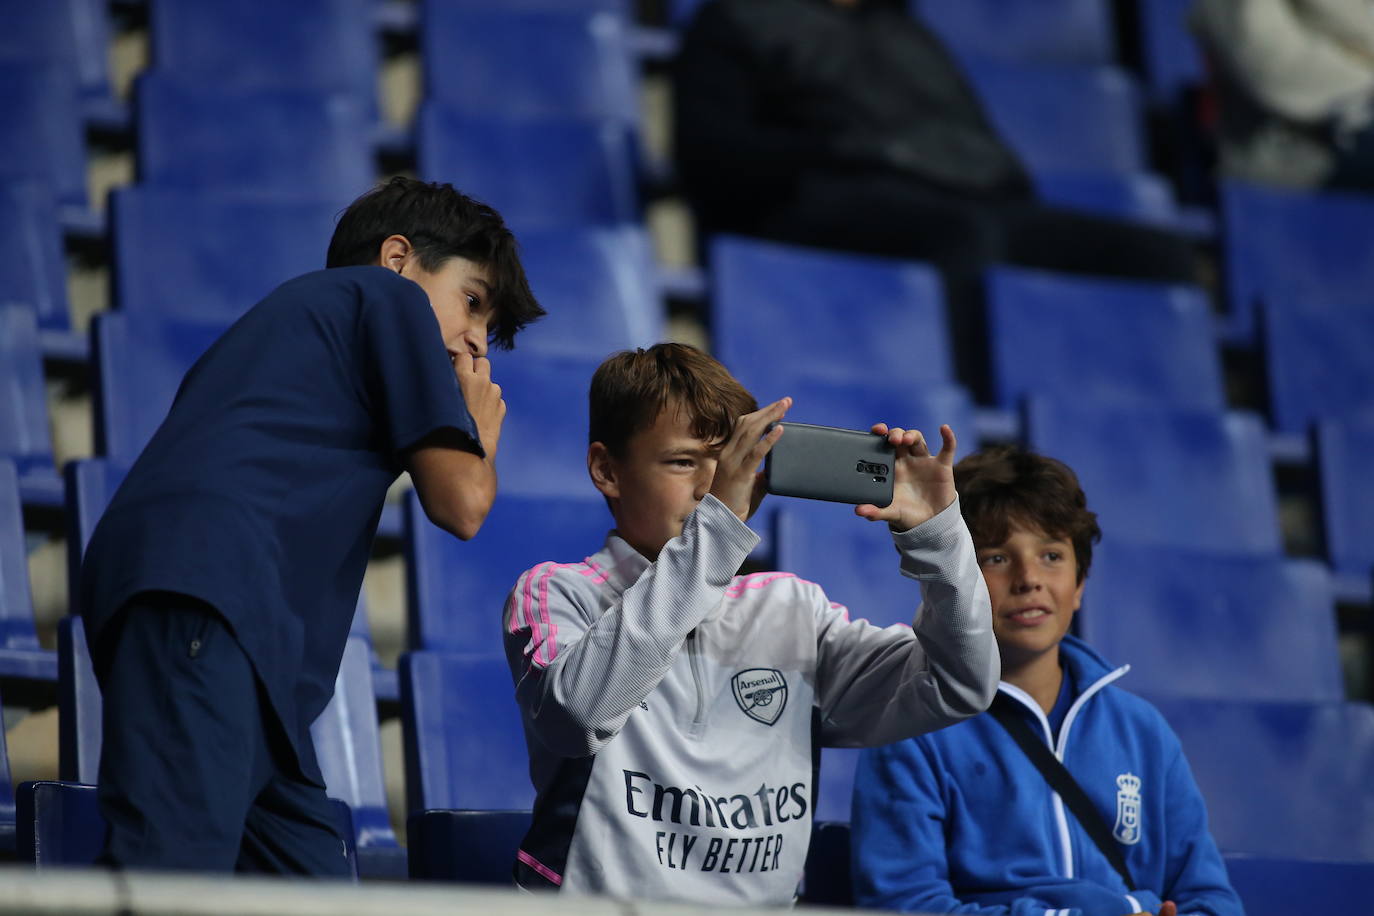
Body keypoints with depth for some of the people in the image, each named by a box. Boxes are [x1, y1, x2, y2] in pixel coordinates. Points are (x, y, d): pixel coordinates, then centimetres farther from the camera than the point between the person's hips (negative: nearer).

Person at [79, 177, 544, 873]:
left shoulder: (287, 312, 39)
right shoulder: (387, 293, 16)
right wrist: (480, 433, 26)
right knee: (174, 866, -26)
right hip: (203, 587, -9)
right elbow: (460, 502, 8)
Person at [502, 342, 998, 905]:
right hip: (592, 909, -3)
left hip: (760, 904, 3)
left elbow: (958, 688, 11)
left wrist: (934, 531, -2)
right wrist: (715, 528, -23)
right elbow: (579, 709, -21)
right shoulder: (556, 595, 1)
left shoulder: (792, 611, 15)